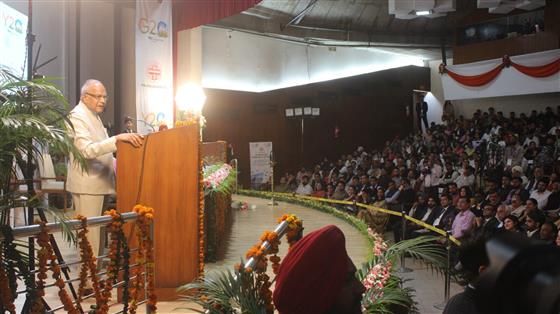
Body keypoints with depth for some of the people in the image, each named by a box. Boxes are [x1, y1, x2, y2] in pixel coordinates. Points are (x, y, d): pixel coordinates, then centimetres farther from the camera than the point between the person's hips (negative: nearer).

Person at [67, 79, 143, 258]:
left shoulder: (94, 115, 16)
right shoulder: (77, 116, -14)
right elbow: (87, 150, -29)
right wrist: (117, 138, -37)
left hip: (99, 182, 10)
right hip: (86, 184, -10)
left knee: (94, 232, 14)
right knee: (89, 233, -6)